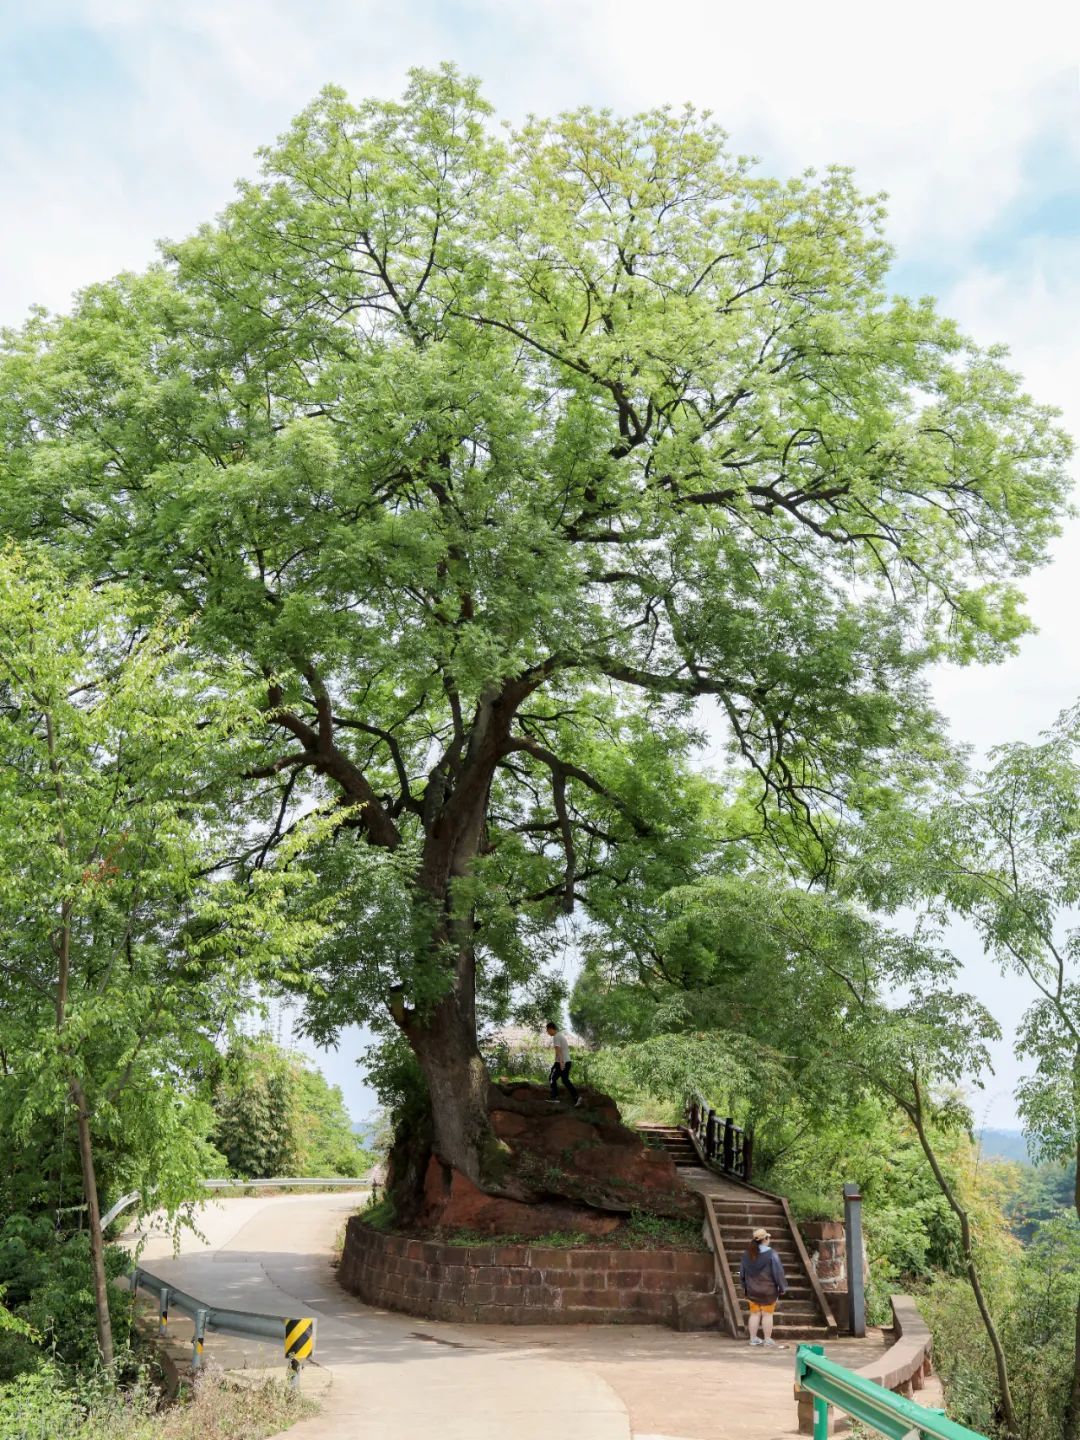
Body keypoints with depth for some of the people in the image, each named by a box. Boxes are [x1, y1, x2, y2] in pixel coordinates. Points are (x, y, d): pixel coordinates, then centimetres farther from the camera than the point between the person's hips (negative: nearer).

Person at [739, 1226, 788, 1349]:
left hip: (752, 1290, 5)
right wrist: (782, 1288, -3)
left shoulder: (747, 1253, 3)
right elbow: (778, 1272, -14)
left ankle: (753, 1338, 20)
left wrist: (744, 1287, 23)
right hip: (768, 1290, -5)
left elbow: (742, 1272, 12)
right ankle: (768, 1341, 7)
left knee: (755, 1313, 13)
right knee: (767, 1314, 3)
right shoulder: (771, 1254, -16)